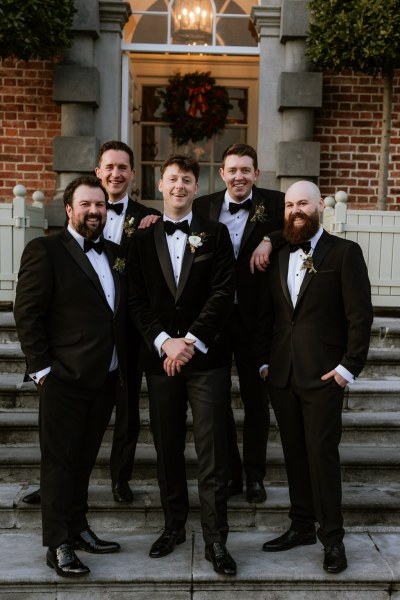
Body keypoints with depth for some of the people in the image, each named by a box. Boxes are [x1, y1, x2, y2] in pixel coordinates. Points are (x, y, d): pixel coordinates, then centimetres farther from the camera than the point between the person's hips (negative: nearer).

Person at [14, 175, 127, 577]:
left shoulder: (114, 254, 13)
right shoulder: (45, 250, -7)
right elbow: (27, 314, -10)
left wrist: (124, 370, 11)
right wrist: (42, 369, -13)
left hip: (105, 377, 6)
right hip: (65, 378, -6)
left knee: (84, 459, 17)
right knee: (59, 461, 4)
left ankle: (77, 529, 30)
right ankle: (58, 545, 14)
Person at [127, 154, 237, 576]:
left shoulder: (215, 234, 5)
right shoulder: (142, 239, 10)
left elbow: (222, 293, -4)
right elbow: (137, 300, 3)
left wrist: (192, 341, -12)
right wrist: (164, 343, -10)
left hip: (206, 356, -2)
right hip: (160, 357, 2)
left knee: (211, 452, -2)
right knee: (167, 449, 11)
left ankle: (216, 540, 6)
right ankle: (173, 526, 26)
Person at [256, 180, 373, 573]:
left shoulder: (344, 252, -3)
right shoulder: (277, 257, 12)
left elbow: (360, 315, -7)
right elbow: (264, 315, 13)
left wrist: (349, 367, -11)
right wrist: (262, 361, 5)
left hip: (323, 375, -5)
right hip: (281, 375, 5)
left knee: (322, 454, -2)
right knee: (294, 452, 12)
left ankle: (332, 537, 12)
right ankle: (302, 526, 25)